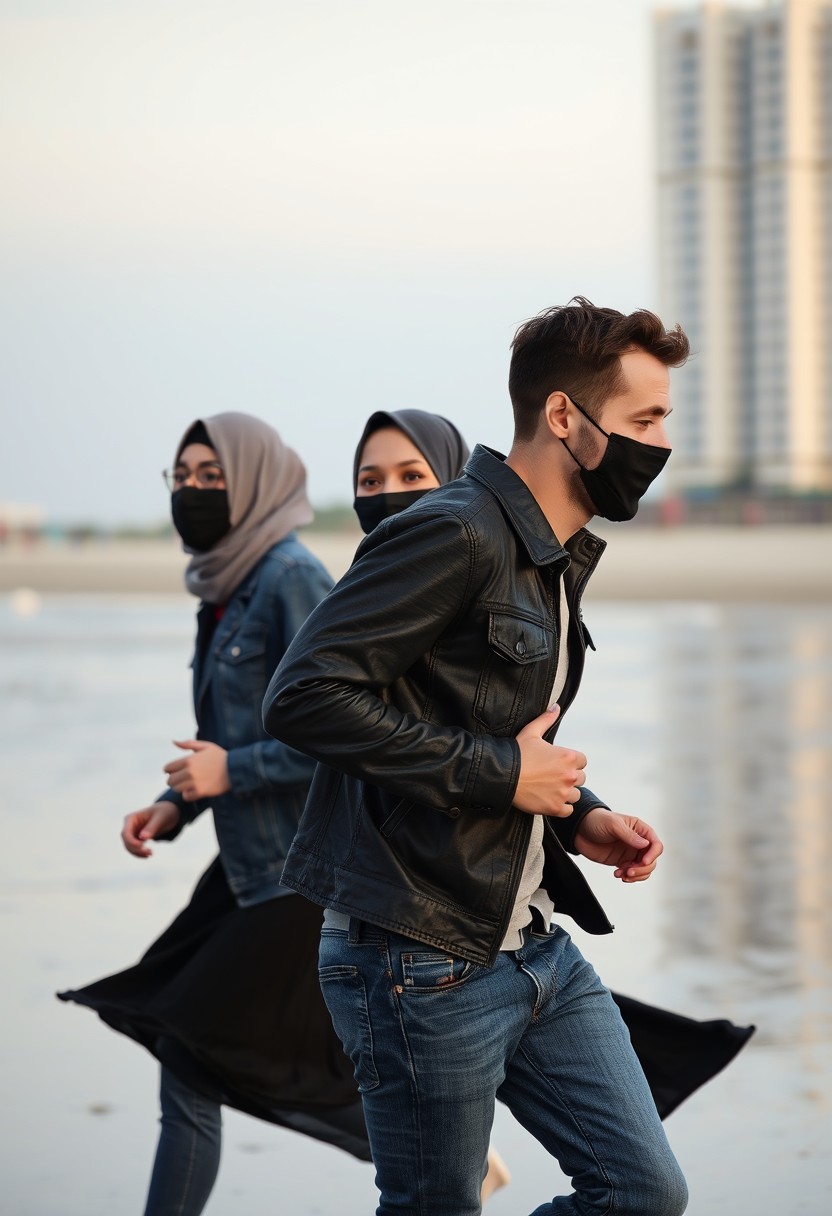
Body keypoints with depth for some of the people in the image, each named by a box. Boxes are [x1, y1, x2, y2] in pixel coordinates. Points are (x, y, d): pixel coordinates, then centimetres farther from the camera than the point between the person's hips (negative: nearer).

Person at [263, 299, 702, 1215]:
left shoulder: (556, 557, 15)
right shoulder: (454, 536, -17)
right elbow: (305, 694, -25)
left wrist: (578, 816, 6)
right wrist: (499, 772, -19)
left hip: (537, 947, 9)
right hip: (425, 967, -9)